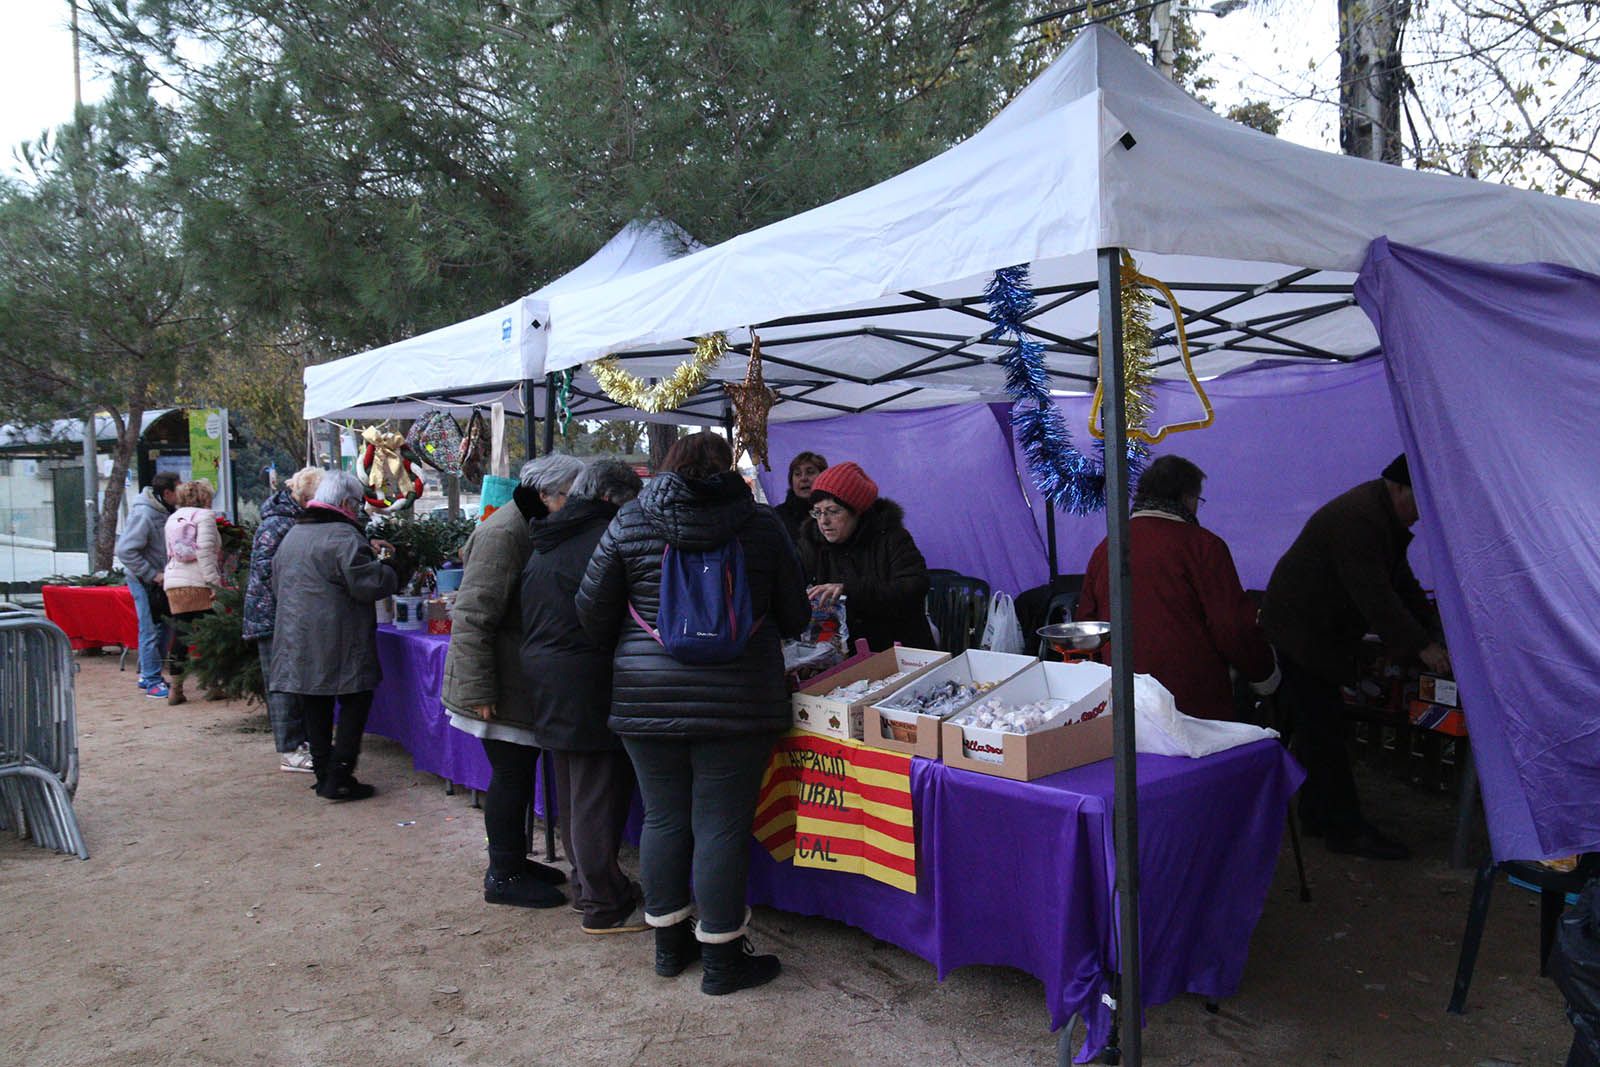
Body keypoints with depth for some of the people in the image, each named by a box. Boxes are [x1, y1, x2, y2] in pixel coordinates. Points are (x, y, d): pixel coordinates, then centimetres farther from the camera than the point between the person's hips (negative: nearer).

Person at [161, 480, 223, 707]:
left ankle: (175, 689, 10)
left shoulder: (172, 519, 20)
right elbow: (205, 552, -12)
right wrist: (215, 584, -15)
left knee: (180, 637, 8)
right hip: (198, 584, -6)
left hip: (173, 583, 6)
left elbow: (171, 553, 15)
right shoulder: (204, 516, -1)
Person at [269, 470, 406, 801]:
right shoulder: (343, 536, -14)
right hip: (337, 644, -8)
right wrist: (391, 568, -2)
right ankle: (339, 779, -2)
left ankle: (323, 774, 20)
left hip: (297, 641, 8)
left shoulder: (291, 536, 16)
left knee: (315, 706, 14)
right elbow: (367, 584, -20)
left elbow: (277, 585, 26)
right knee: (355, 702, 1)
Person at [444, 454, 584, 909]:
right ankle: (503, 876, 11)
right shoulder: (504, 533, -19)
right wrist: (478, 689, -23)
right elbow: (473, 616, -23)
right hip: (503, 686, -9)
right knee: (511, 773, -2)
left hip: (523, 682, 9)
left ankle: (512, 860, 29)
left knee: (519, 770, 16)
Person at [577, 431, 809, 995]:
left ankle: (669, 942, 28)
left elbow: (593, 613, 5)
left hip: (647, 696, 2)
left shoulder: (629, 523, 3)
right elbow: (794, 617, 5)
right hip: (735, 698, -2)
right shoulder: (762, 525, 0)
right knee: (721, 826, 4)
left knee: (663, 818, 14)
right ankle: (721, 957, 15)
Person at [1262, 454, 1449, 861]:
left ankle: (1318, 816, 23)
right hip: (1299, 635, -11)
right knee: (1323, 731, -8)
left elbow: (1400, 580, 17)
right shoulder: (1357, 519, -25)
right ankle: (1346, 830, -5)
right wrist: (1421, 647, -29)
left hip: (1320, 633, 11)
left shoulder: (1385, 516, 10)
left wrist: (1430, 627, 8)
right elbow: (1375, 594, -30)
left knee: (1319, 728, 15)